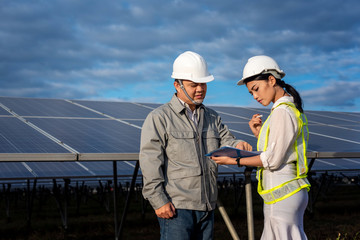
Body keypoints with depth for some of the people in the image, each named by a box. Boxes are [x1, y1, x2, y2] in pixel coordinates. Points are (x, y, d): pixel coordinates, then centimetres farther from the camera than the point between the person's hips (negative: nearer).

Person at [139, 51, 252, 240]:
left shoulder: (212, 118, 17)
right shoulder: (159, 118, -3)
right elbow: (150, 164, -9)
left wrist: (237, 146, -13)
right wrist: (159, 201, -16)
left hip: (206, 208, 6)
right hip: (175, 207, -6)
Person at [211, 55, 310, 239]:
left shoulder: (282, 112, -16)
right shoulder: (292, 109, 15)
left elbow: (272, 159, -17)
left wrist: (235, 161, -10)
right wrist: (259, 134, 4)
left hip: (282, 194, -10)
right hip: (290, 191, 10)